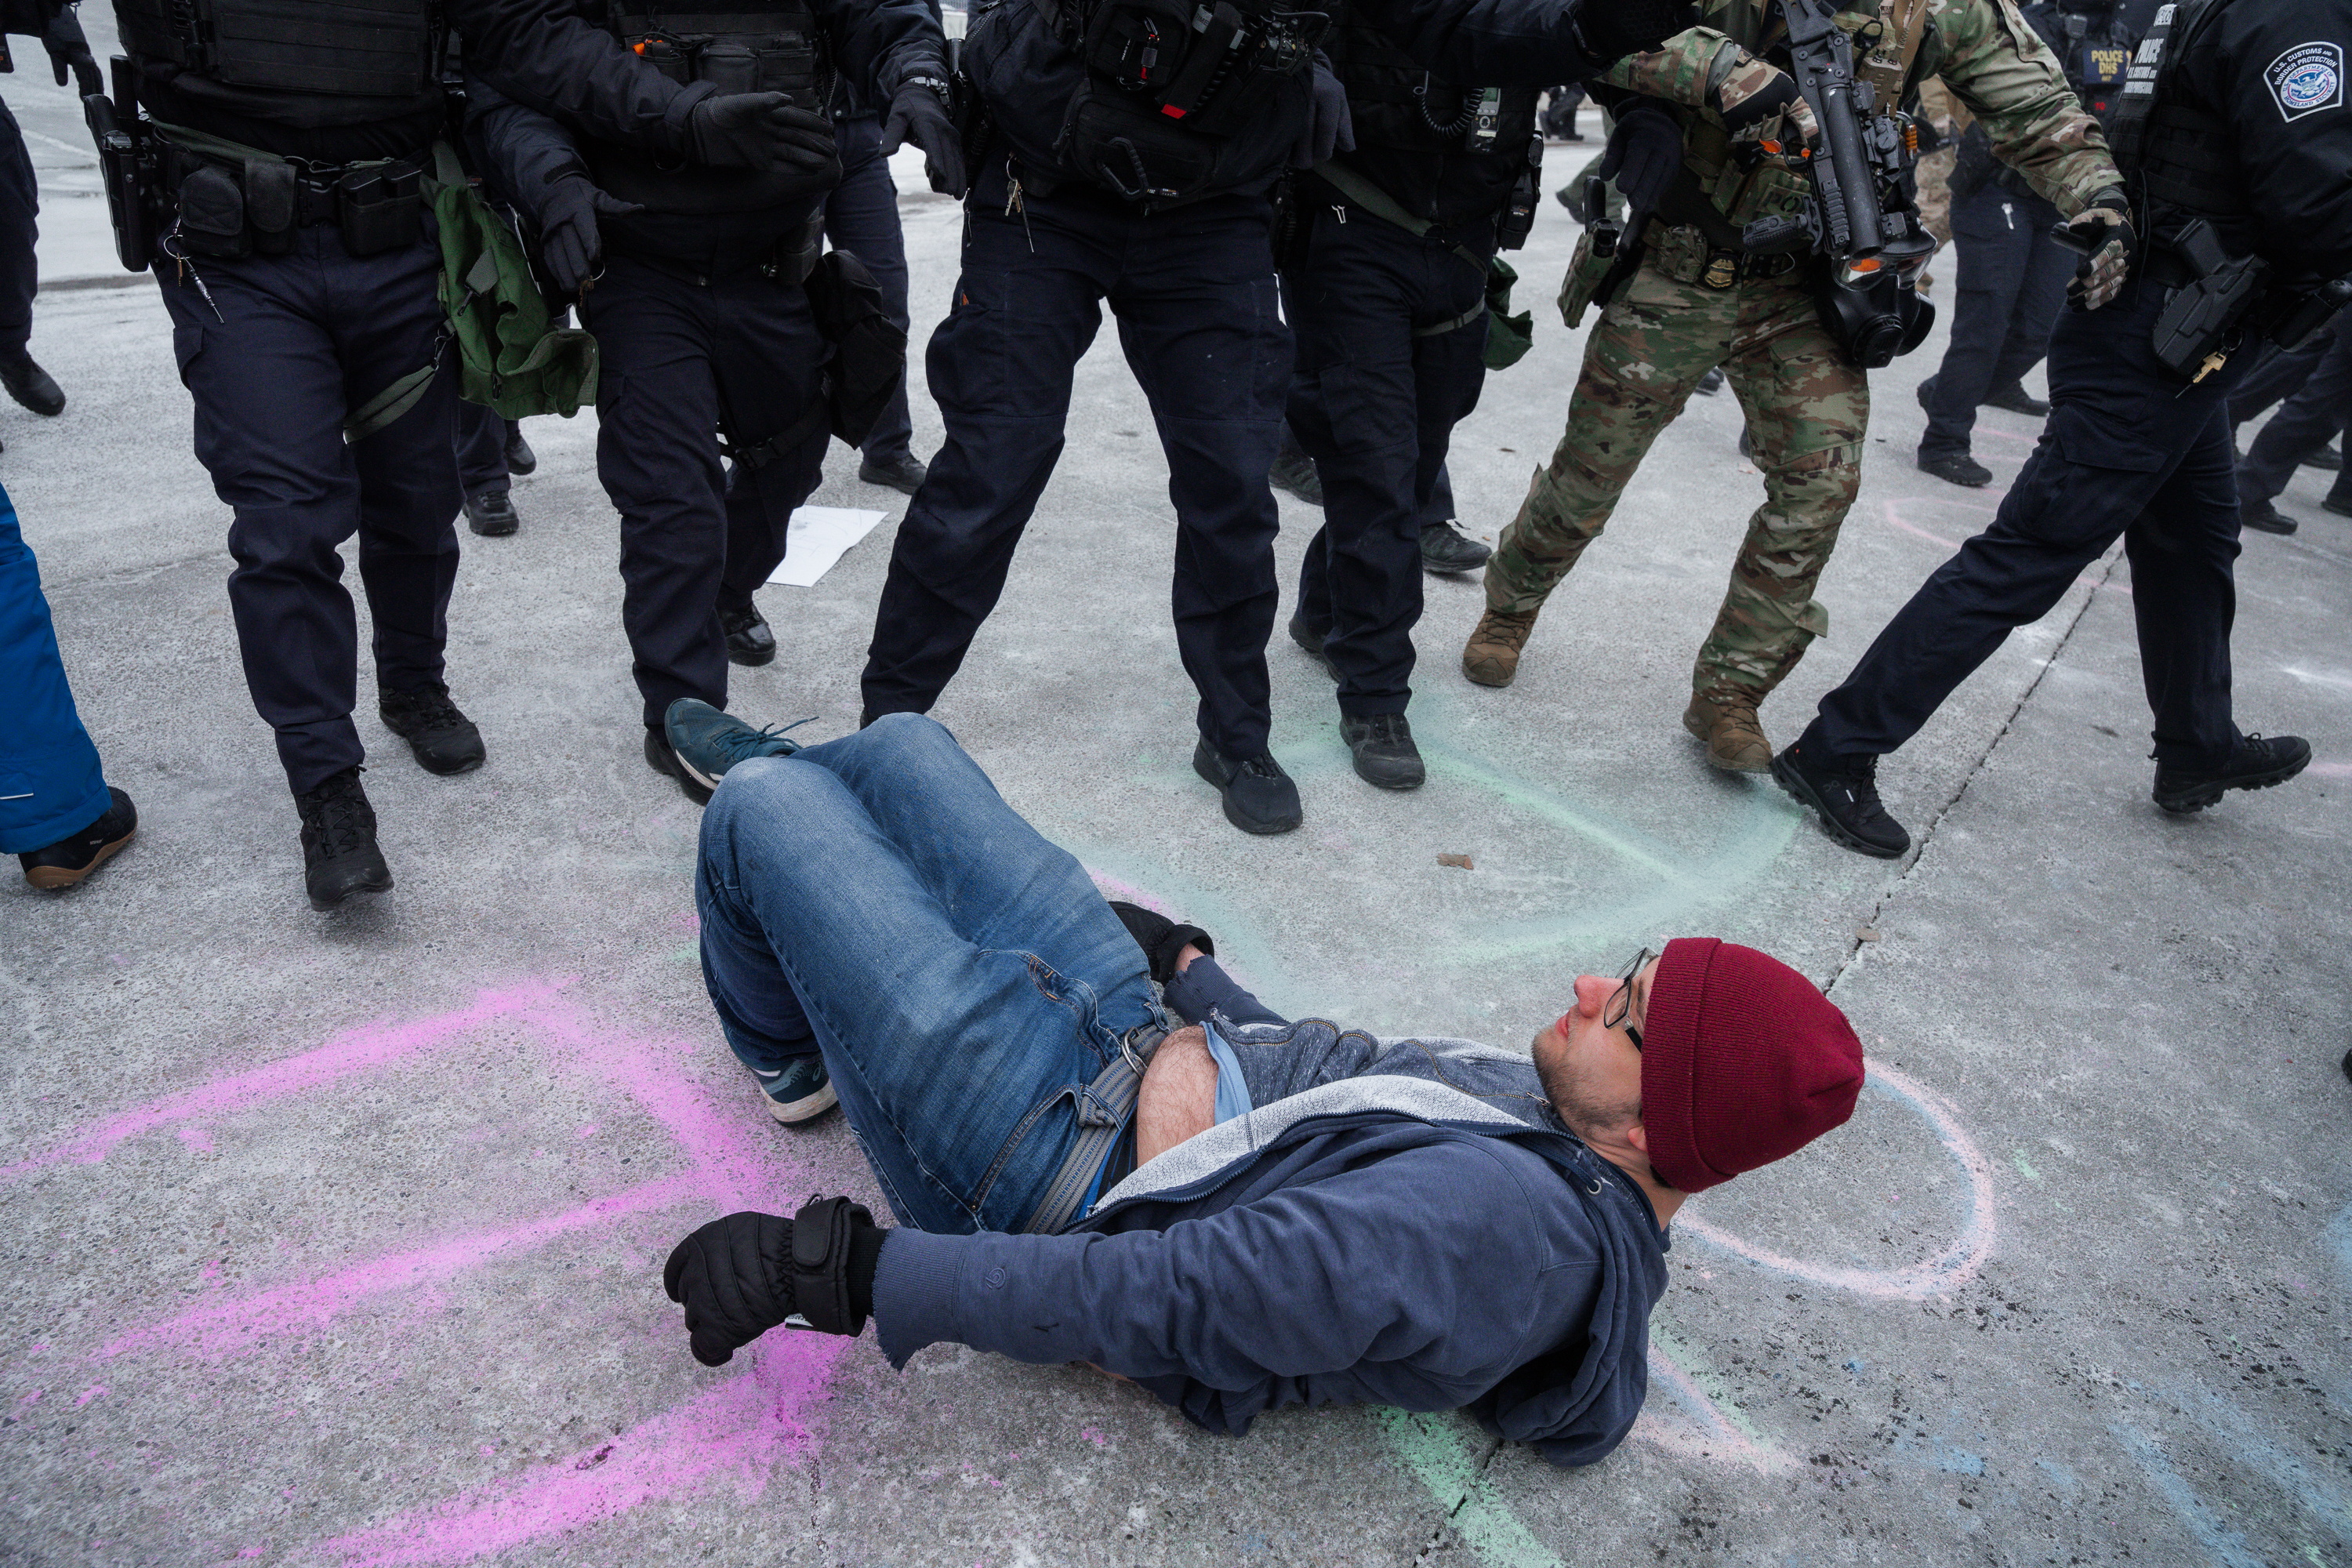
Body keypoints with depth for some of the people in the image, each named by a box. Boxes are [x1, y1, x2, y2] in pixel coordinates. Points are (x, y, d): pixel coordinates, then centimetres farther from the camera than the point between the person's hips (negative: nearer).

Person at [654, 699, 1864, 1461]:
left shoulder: (1500, 1221, -32)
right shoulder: (1554, 1112, -3)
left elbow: (1172, 1295, -37)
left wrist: (844, 1268, -34)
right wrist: (1187, 962, 26)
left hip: (1040, 1153, -8)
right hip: (1146, 1026, 8)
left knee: (761, 803, 1)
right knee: (900, 742, 16)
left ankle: (779, 1049, 32)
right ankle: (762, 755, 52)